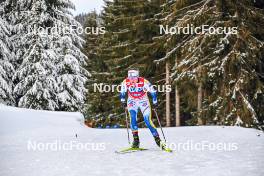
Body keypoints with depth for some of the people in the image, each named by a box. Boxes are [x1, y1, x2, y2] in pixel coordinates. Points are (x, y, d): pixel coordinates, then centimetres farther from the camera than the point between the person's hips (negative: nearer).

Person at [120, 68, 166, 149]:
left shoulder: (144, 82, -26)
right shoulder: (125, 82, -18)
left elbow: (153, 91, -12)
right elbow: (122, 92, 2)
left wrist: (155, 102, -8)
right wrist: (123, 102, 2)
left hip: (143, 101, -2)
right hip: (132, 102, 2)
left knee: (148, 121, -12)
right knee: (132, 118, -19)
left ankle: (157, 139, -3)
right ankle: (136, 140, -13)